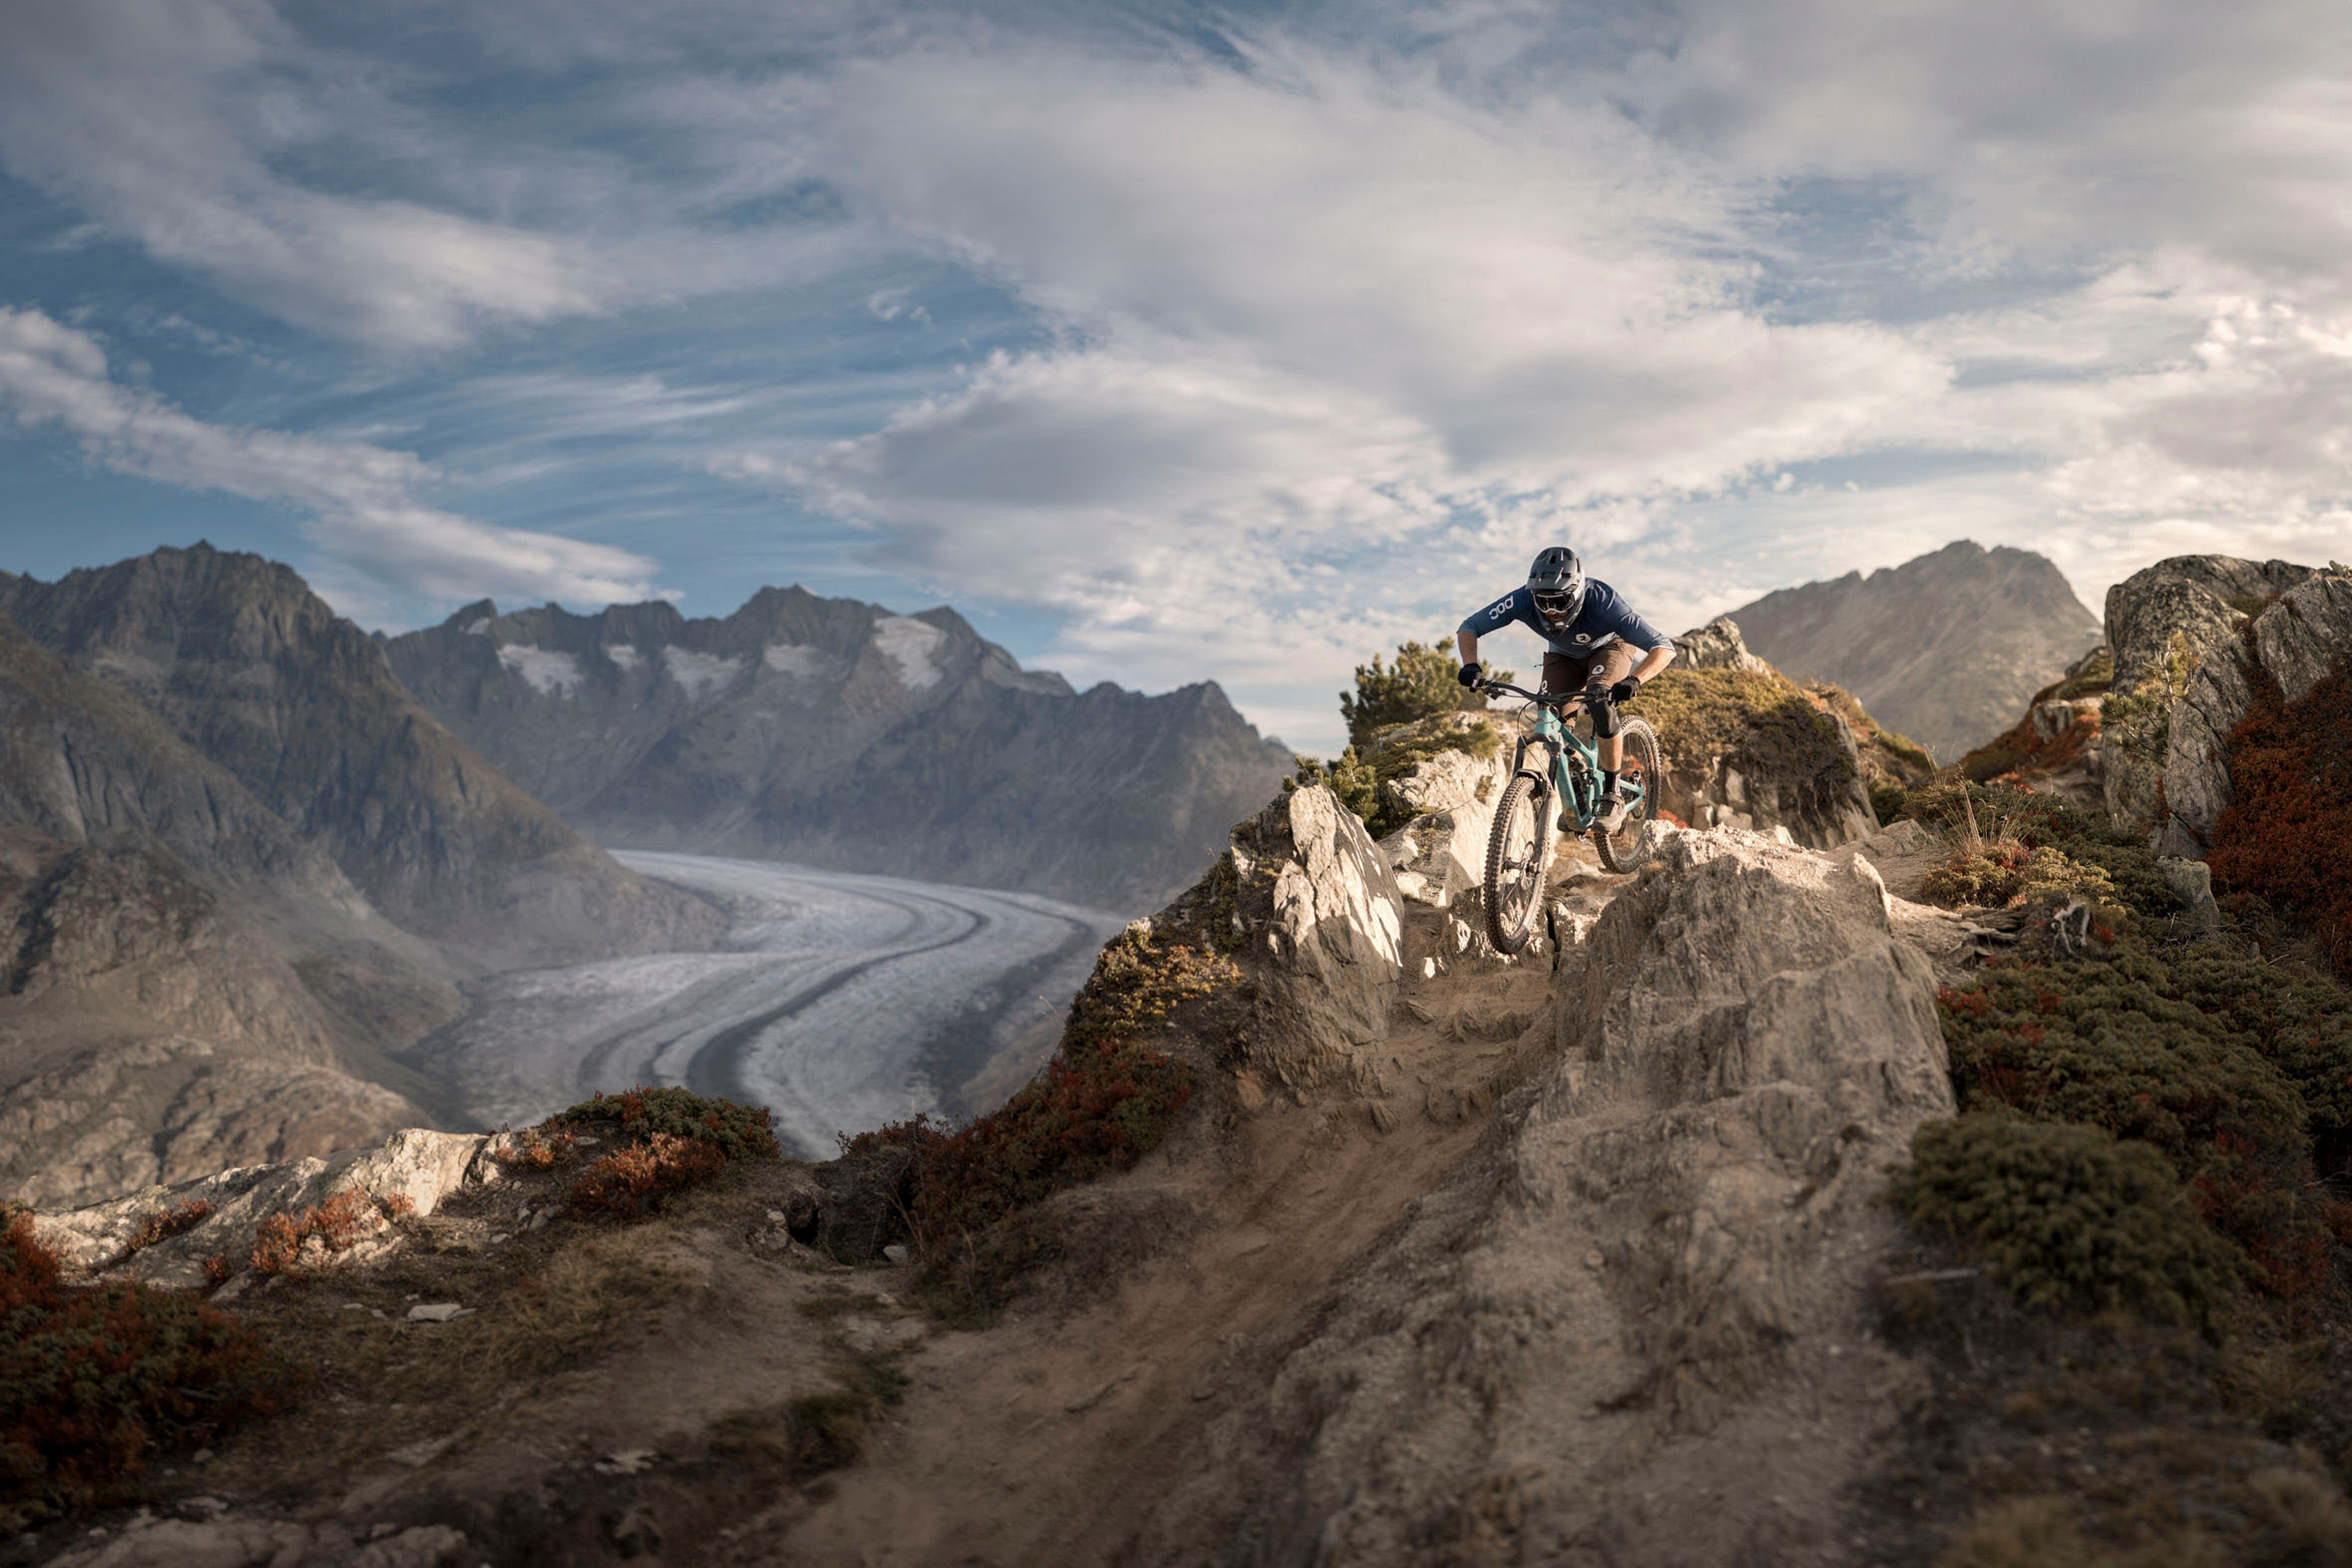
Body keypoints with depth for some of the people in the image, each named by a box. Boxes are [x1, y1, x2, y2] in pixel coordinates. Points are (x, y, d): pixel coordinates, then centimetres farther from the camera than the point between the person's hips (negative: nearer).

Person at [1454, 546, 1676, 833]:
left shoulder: (1602, 601, -41)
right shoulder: (1524, 599, -34)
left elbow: (1664, 648, -43)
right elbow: (1469, 627, -21)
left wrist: (1633, 681, -61)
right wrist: (1470, 666, -40)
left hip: (1610, 646, -3)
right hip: (1564, 654, 3)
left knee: (1600, 703, -31)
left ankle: (1612, 798, -20)